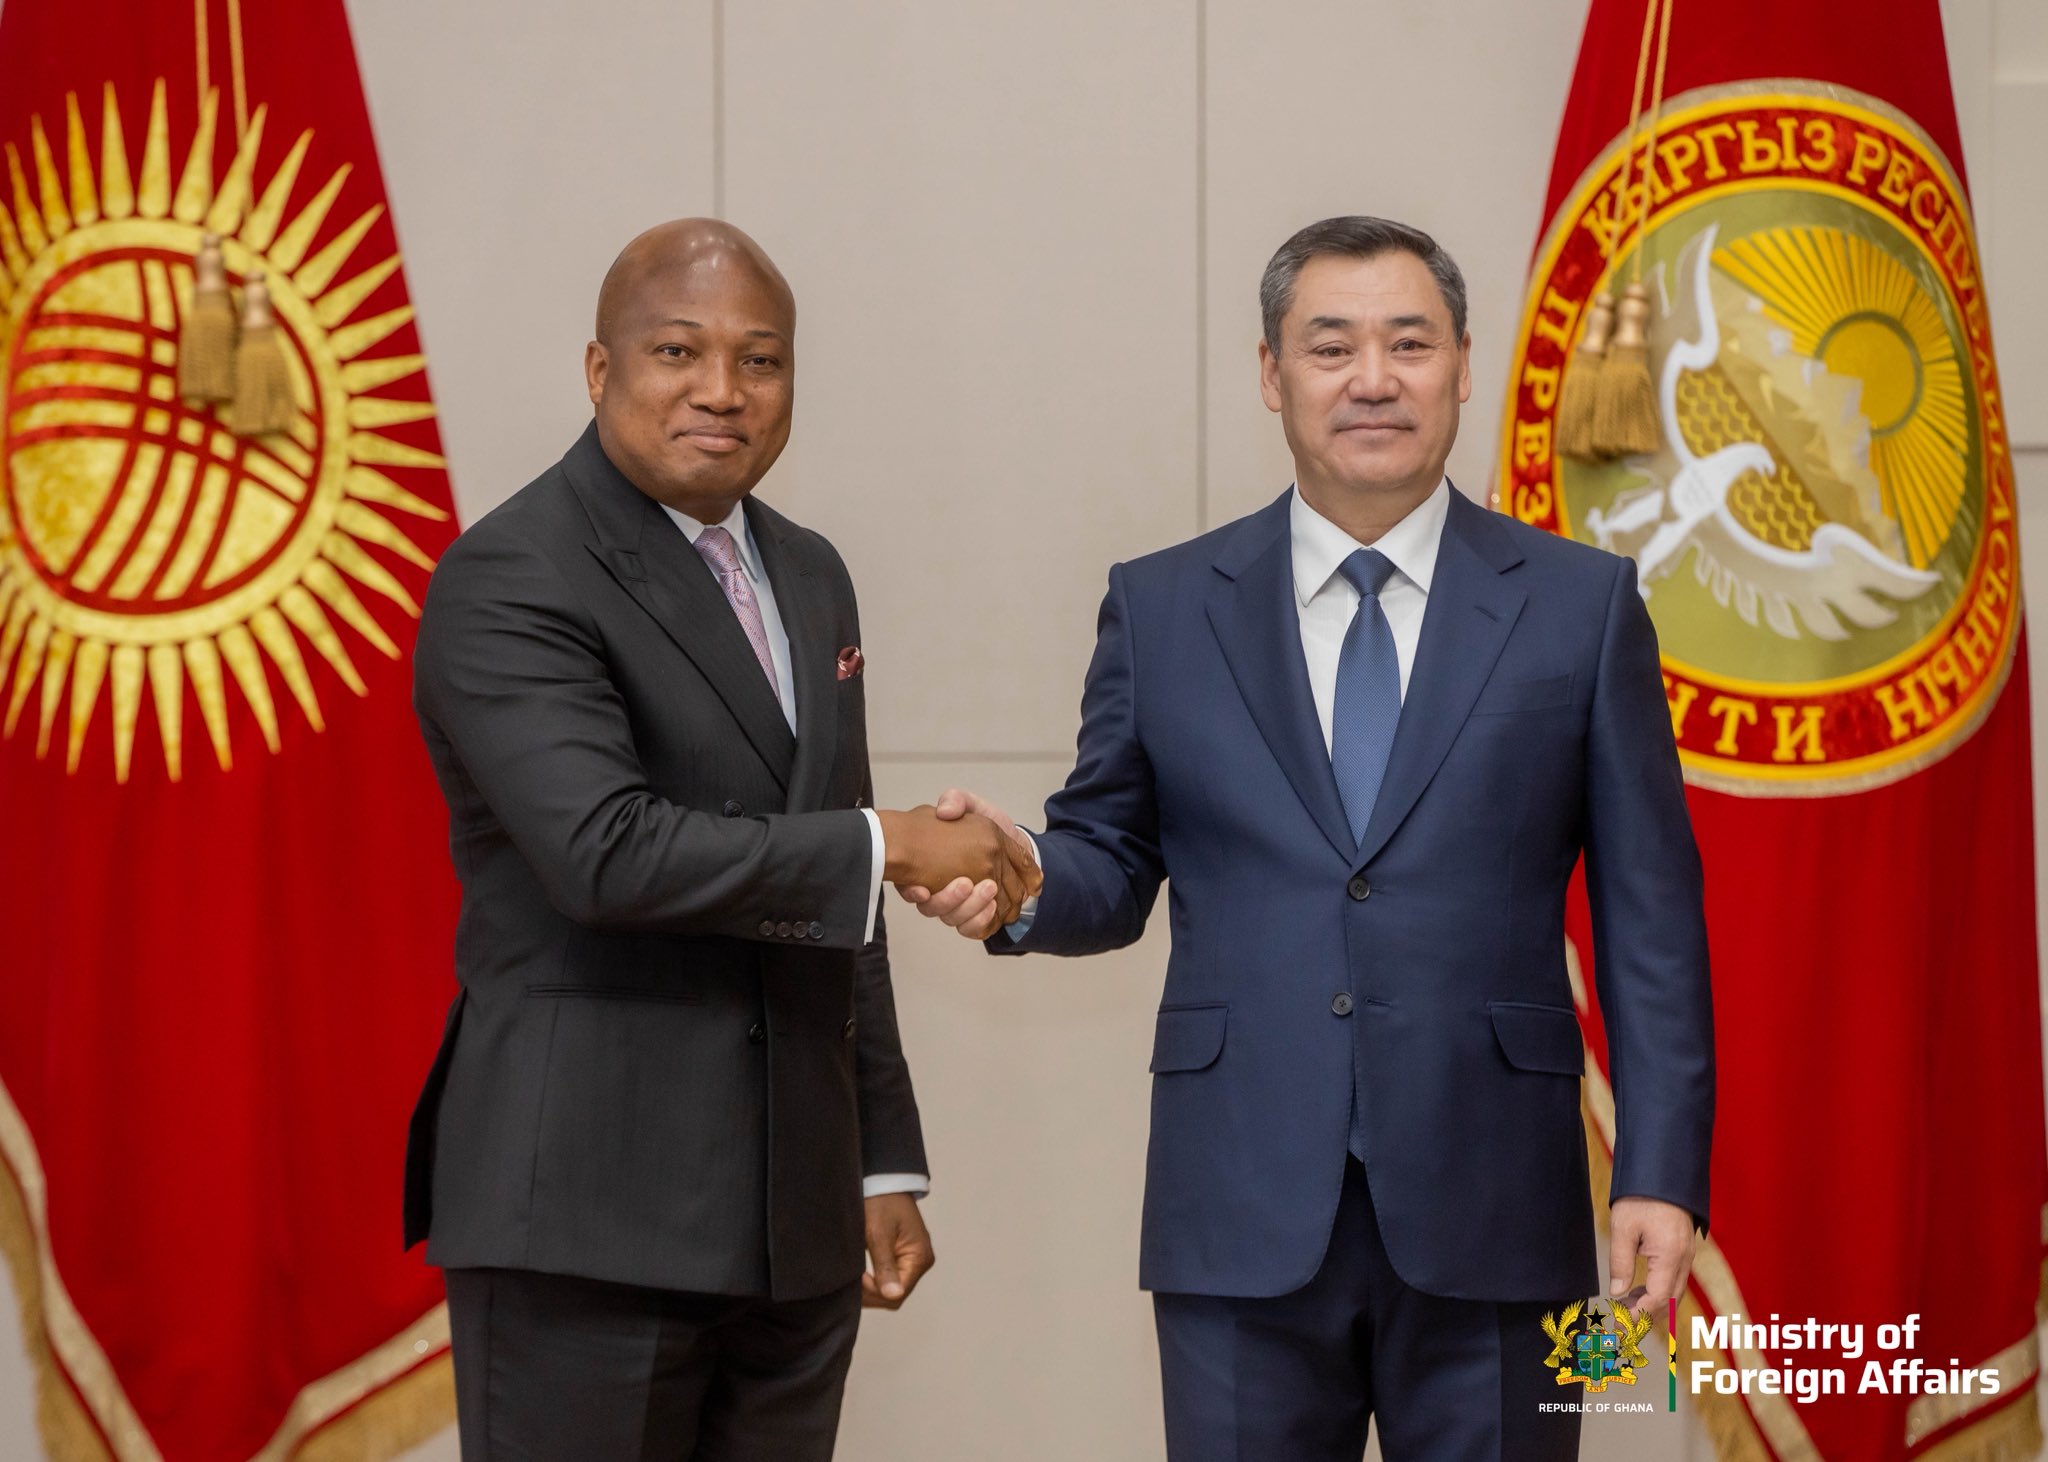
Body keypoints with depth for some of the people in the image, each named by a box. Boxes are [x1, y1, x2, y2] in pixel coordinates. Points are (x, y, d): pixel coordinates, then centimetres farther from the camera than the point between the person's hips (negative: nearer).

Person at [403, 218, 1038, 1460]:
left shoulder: (810, 577, 16)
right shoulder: (508, 583, -9)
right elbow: (606, 853, -23)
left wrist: (887, 1161, 17)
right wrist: (887, 845, -15)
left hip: (796, 1222, 7)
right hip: (590, 1220, -7)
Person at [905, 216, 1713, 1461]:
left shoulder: (1581, 604, 5)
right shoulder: (1162, 609, 8)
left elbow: (1650, 915, 3)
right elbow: (1113, 862, 11)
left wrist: (1661, 1173, -4)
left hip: (1488, 1217, 0)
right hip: (1242, 1217, 1)